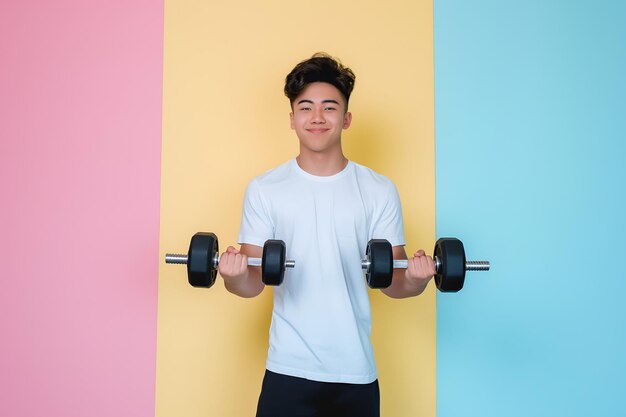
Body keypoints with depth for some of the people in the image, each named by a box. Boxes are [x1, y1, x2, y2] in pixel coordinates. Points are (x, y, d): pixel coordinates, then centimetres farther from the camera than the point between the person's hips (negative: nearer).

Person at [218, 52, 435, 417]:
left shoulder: (379, 191, -1)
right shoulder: (264, 189, -1)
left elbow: (391, 280, 0)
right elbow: (254, 282, -2)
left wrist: (415, 281, -21)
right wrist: (234, 277, -23)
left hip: (355, 370, 1)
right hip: (288, 369, 0)